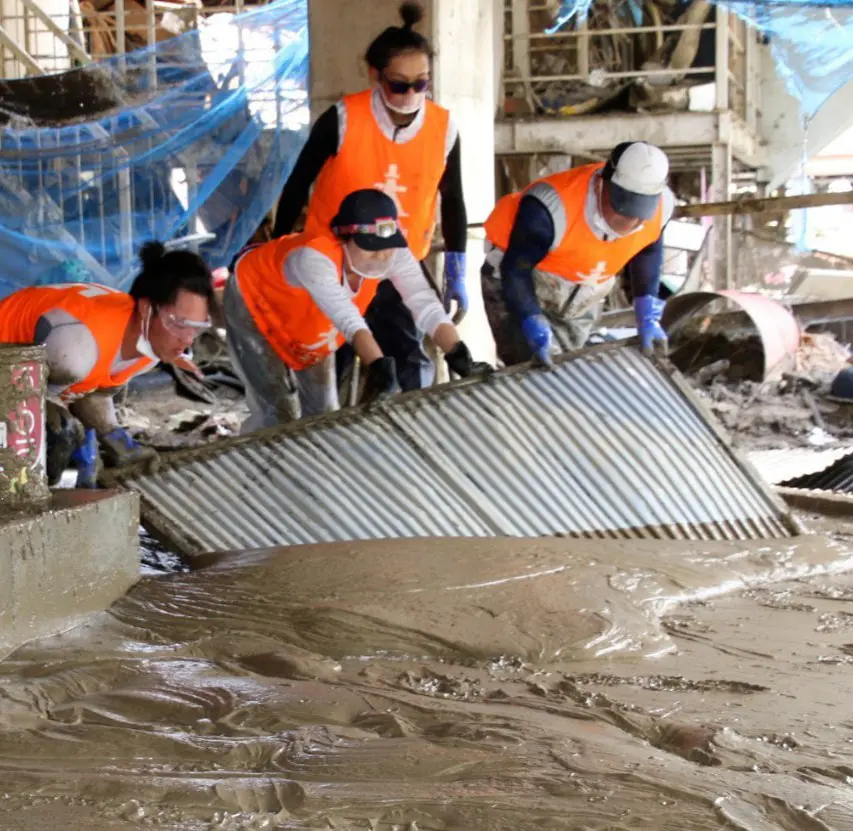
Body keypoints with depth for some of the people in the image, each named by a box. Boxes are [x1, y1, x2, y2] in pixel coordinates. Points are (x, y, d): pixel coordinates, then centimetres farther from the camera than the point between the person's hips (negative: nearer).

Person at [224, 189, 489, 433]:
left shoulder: (395, 255, -27)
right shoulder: (314, 257, -44)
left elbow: (426, 305, -36)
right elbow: (347, 318, -56)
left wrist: (459, 356, -50)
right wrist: (378, 365, -68)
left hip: (307, 325, 6)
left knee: (322, 412, 7)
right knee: (279, 415, -14)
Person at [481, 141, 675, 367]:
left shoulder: (661, 205, -21)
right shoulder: (553, 209, -39)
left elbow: (648, 251, 1)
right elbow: (516, 269, -27)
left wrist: (649, 318, -5)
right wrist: (535, 328, -37)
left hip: (582, 298, 6)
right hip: (522, 285, -5)